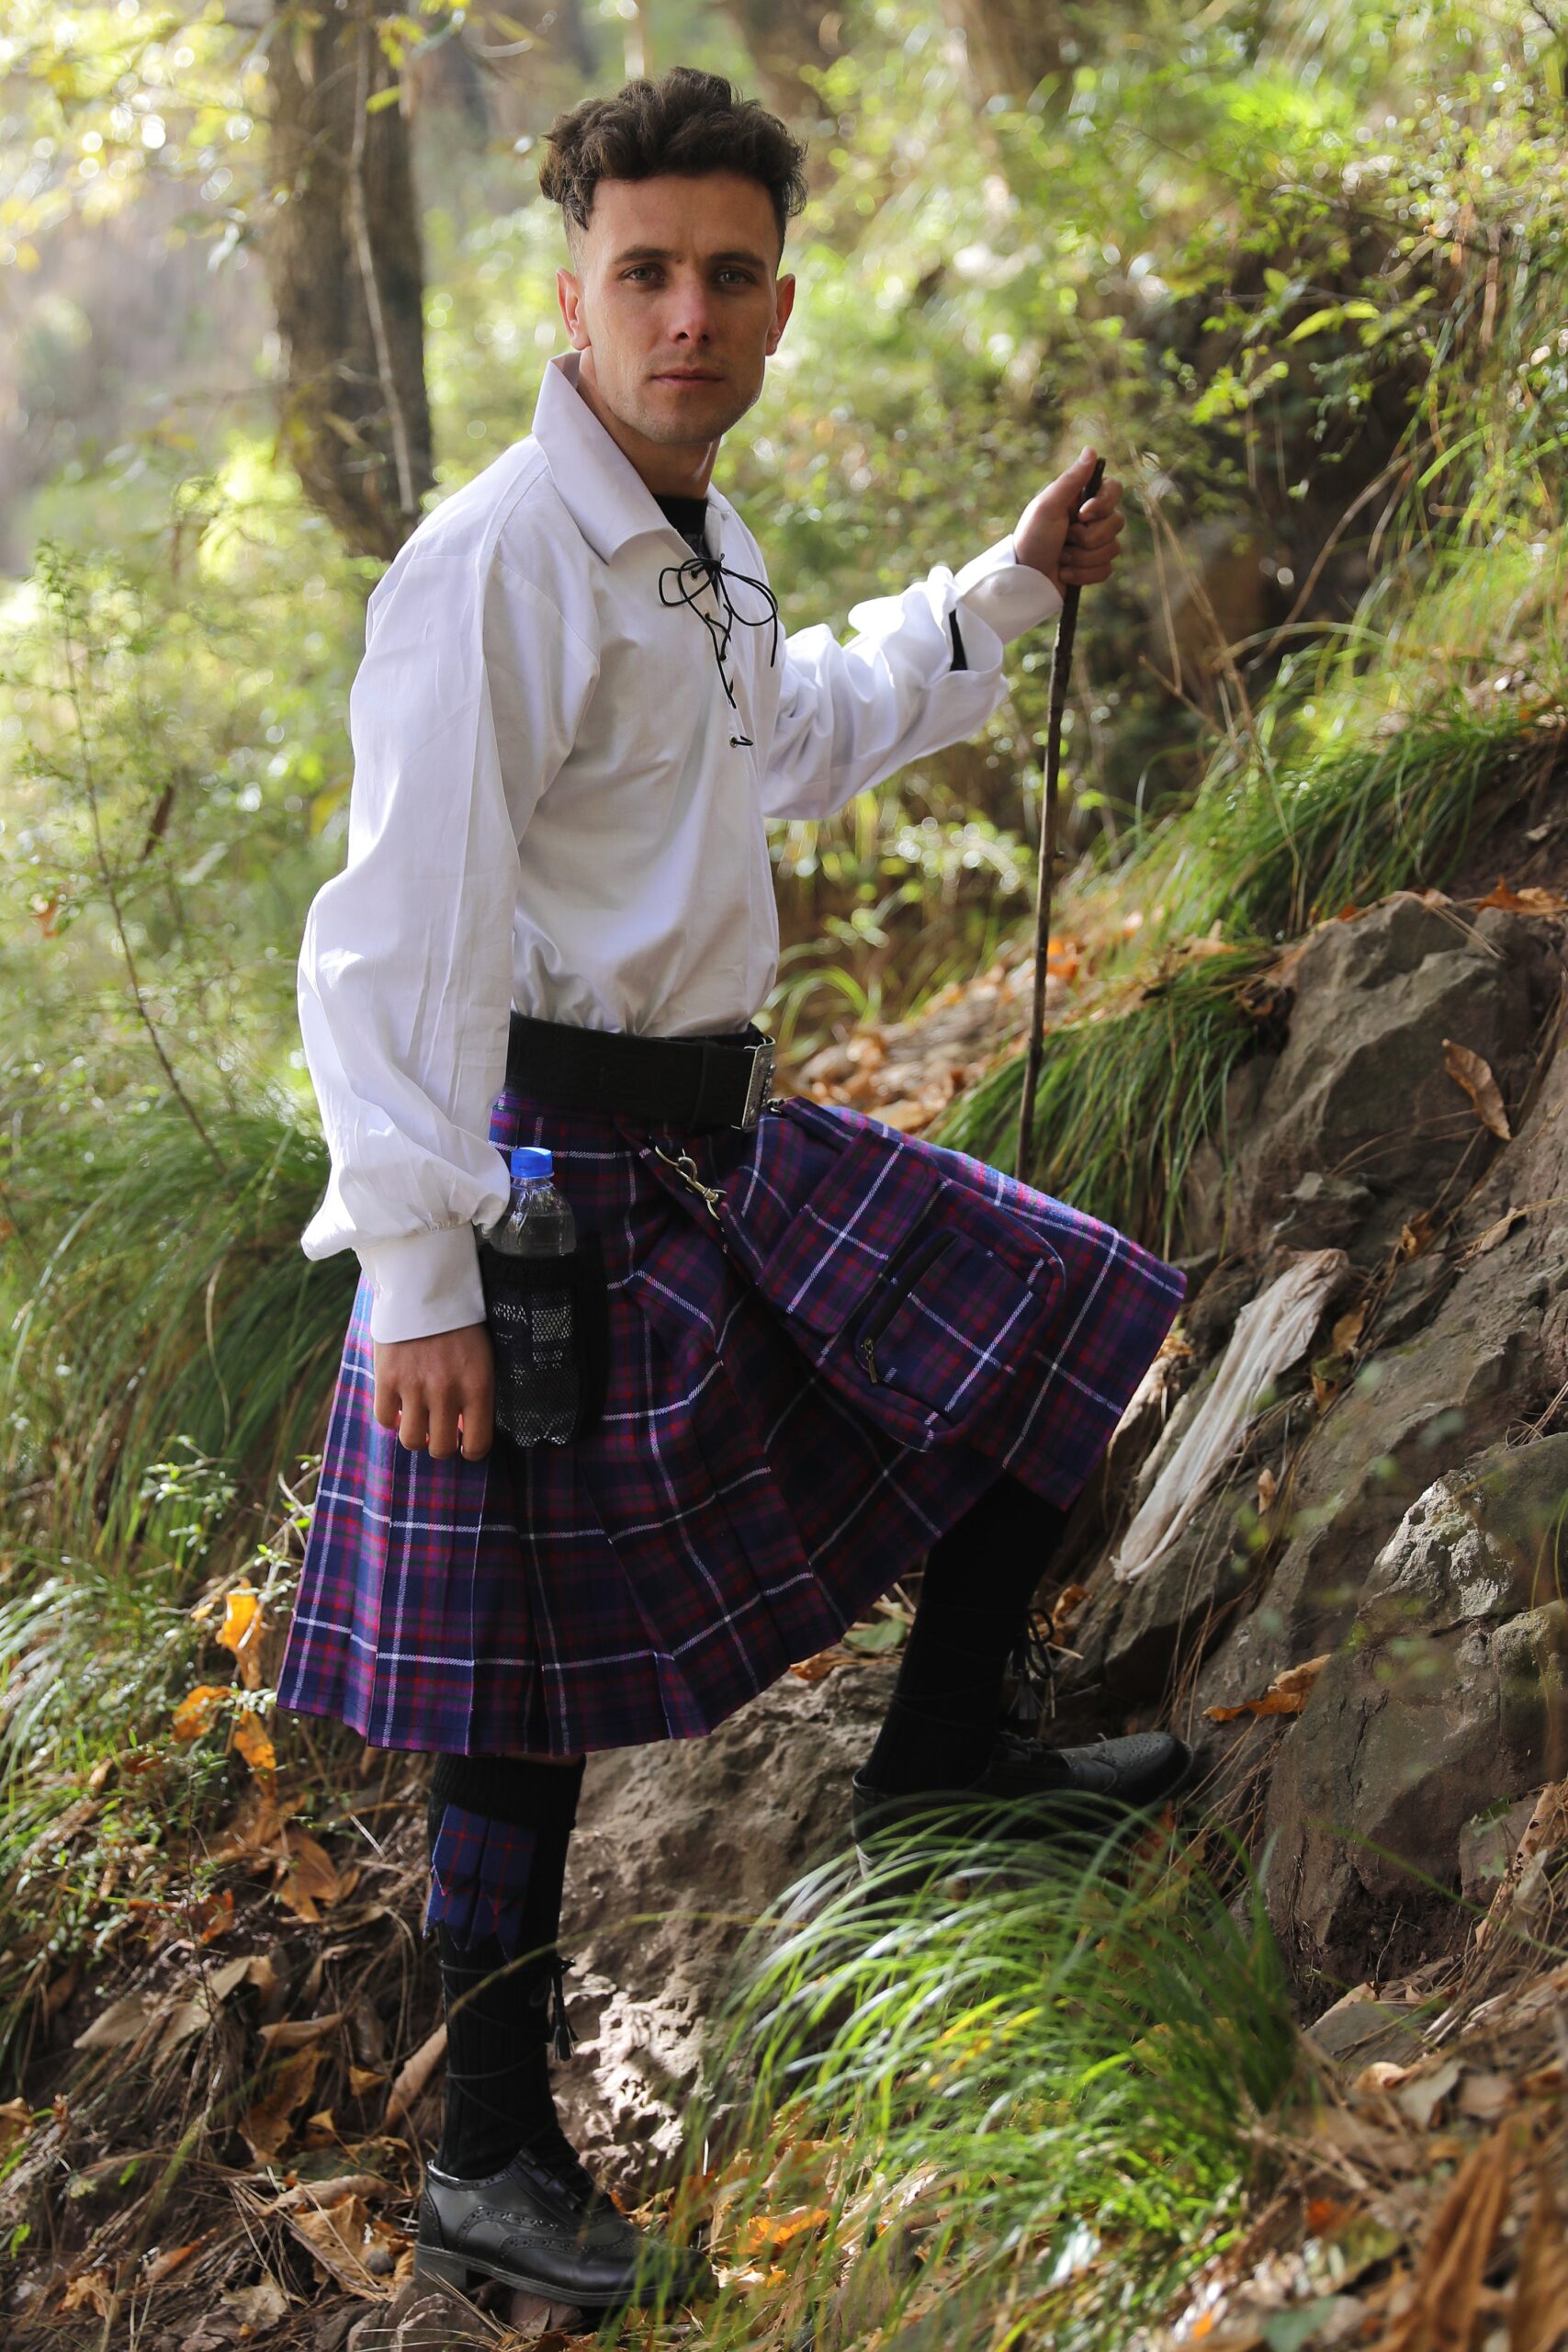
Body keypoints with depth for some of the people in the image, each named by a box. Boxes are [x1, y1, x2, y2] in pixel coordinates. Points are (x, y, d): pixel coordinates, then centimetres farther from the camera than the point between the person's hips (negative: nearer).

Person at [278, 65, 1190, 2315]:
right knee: (541, 1683, -1)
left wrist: (1009, 590, 29)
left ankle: (942, 1748, 34)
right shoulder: (498, 564, -19)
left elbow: (795, 740, 32)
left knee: (1067, 1321, 16)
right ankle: (490, 2166, 14)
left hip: (723, 1145, 9)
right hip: (556, 1178, -9)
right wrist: (421, 1274, -24)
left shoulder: (700, 546, 10)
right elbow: (402, 935, -22)